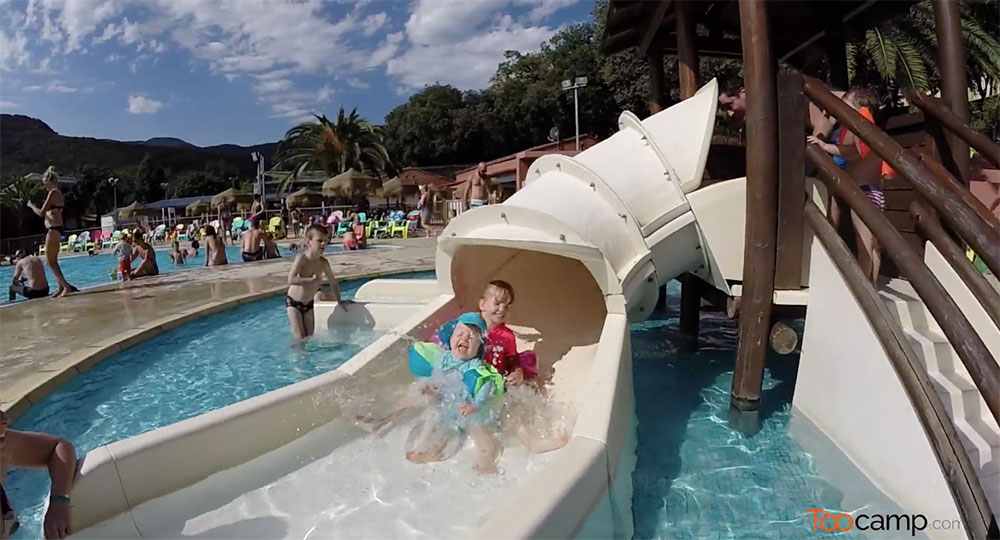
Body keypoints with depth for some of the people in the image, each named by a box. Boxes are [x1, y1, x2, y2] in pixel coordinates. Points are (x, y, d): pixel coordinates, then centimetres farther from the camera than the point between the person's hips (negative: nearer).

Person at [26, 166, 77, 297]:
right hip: (55, 229, 10)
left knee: (49, 261, -6)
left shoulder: (53, 193, -14)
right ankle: (60, 287, 16)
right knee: (53, 261, 13)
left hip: (53, 229, -10)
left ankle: (66, 286, -8)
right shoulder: (58, 193, 14)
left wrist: (31, 205, 2)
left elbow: (41, 213, -14)